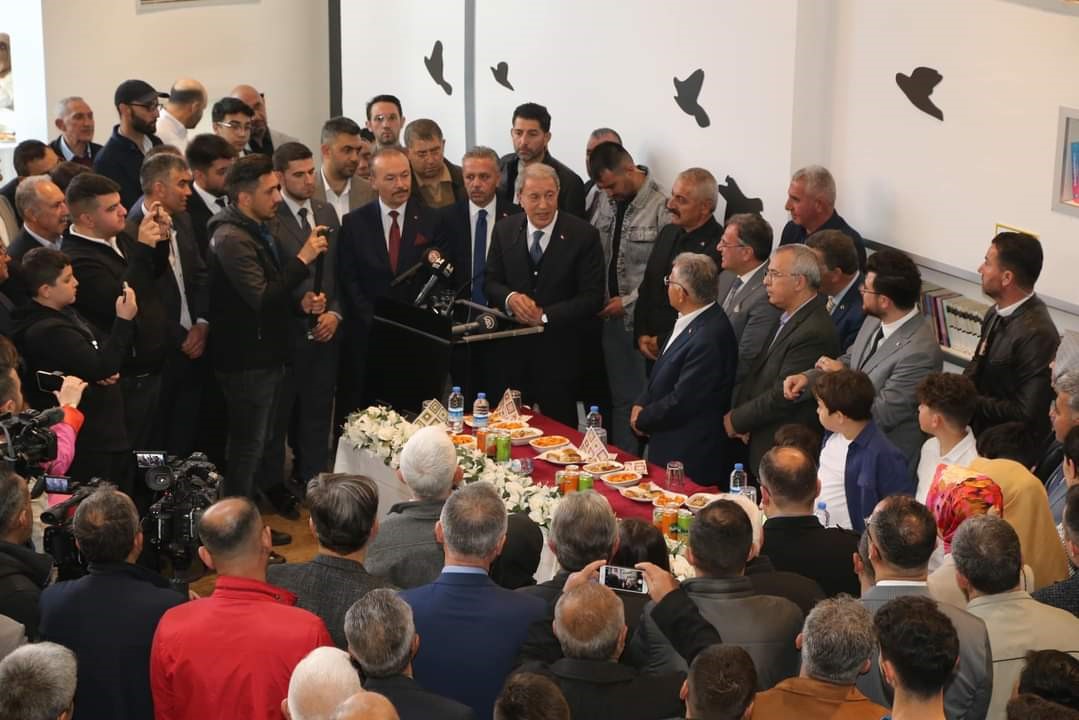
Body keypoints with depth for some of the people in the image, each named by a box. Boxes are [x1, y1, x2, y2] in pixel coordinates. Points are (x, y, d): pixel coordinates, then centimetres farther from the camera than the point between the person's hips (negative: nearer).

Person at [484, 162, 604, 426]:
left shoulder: (584, 235, -8)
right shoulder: (504, 230, 4)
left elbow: (592, 298, -10)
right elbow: (490, 282, 8)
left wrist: (545, 315, -17)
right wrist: (510, 298, -15)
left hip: (560, 353, -3)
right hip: (513, 350, 3)